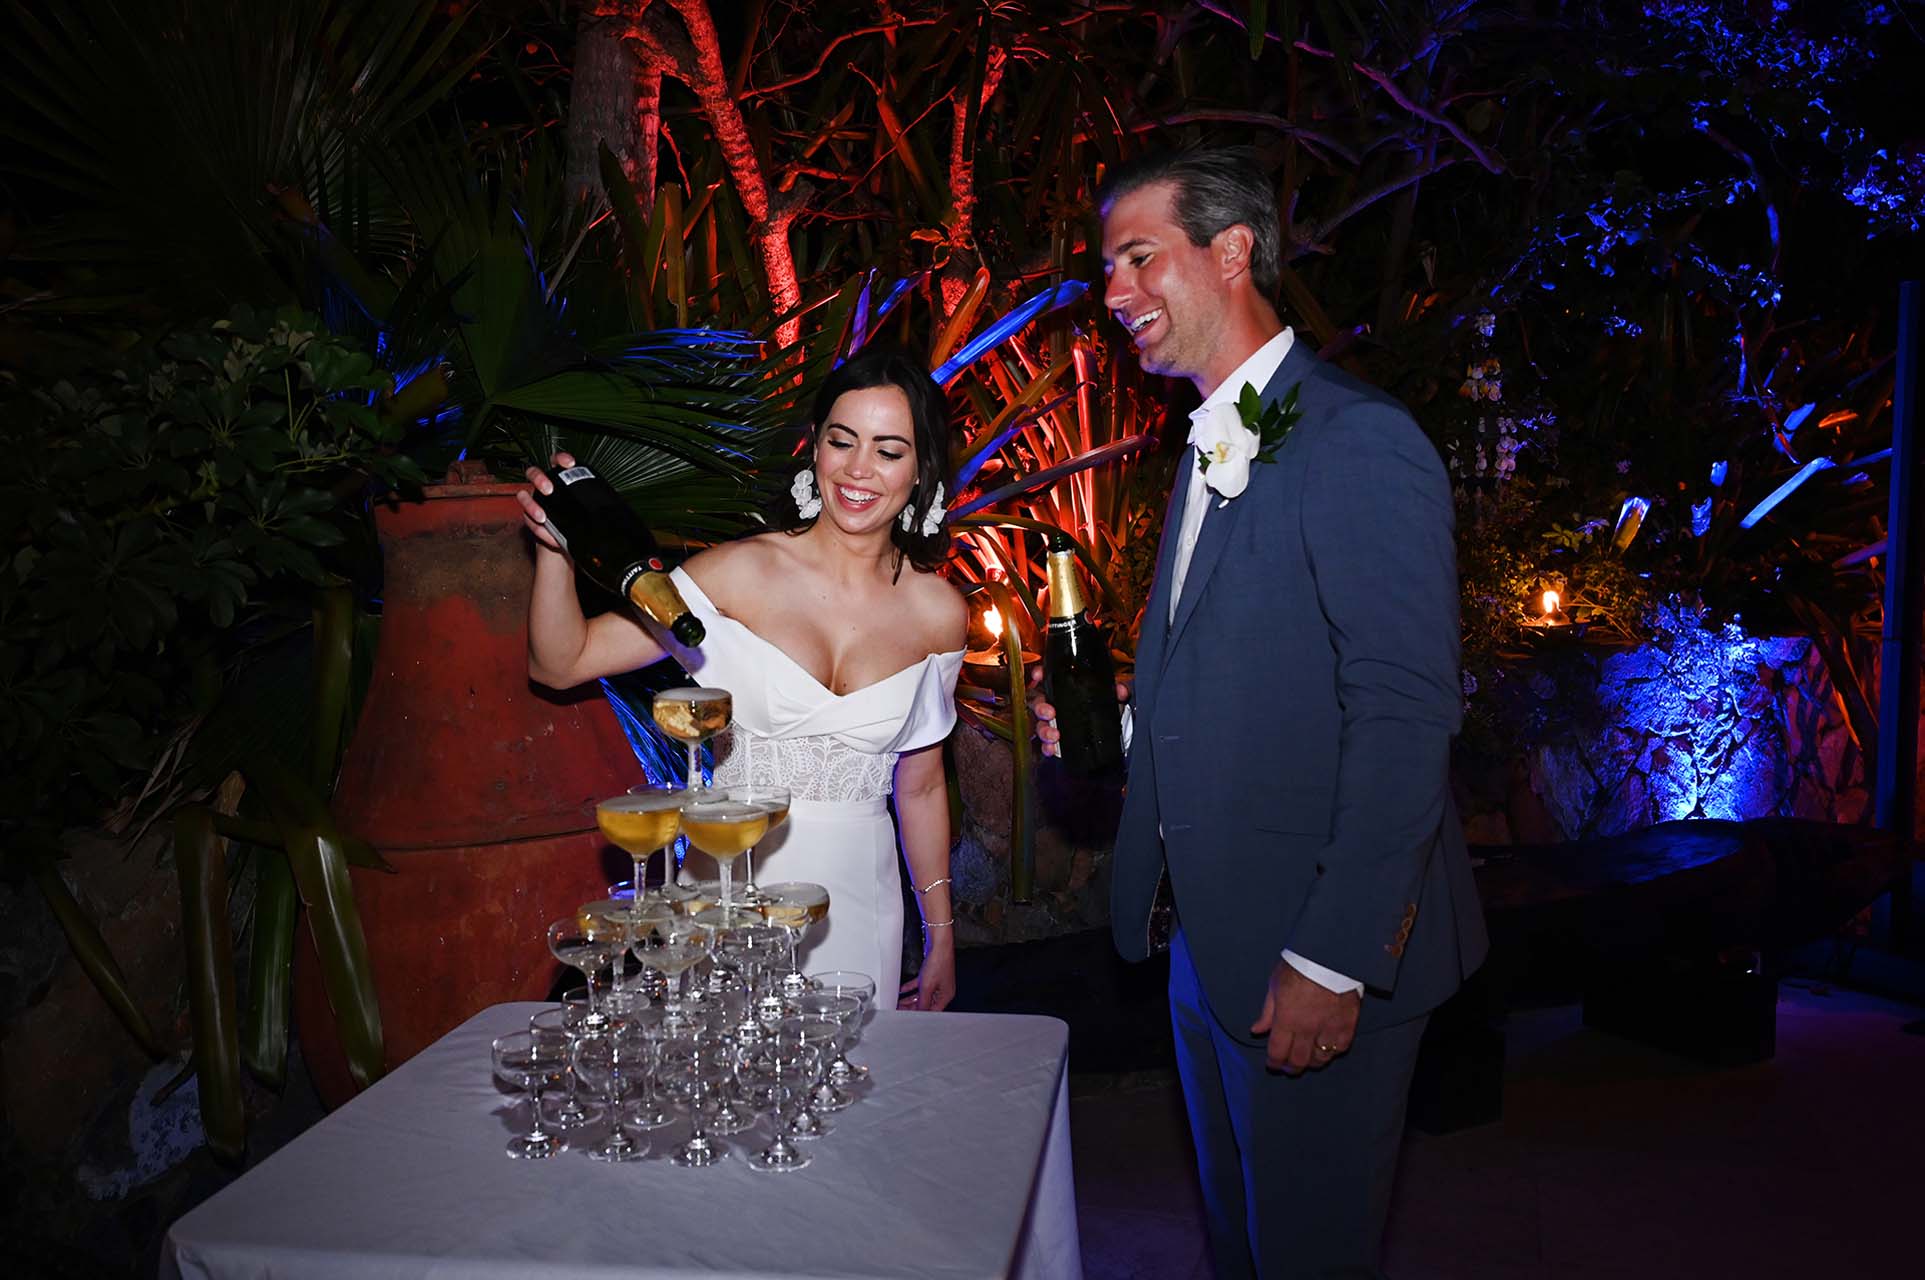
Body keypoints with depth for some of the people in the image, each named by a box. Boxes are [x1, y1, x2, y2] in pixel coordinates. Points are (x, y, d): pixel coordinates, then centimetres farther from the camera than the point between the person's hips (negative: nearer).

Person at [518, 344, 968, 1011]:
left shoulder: (940, 613, 0)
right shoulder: (743, 572, -8)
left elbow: (920, 785, 10)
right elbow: (560, 664, -5)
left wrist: (941, 938, 14)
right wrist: (556, 551, -22)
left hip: (860, 899, 2)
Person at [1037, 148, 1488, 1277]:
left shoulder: (1358, 441, -16)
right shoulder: (1214, 449, 13)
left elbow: (1404, 718, -22)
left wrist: (1332, 962, -22)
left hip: (1320, 953, -8)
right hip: (1211, 940, 9)